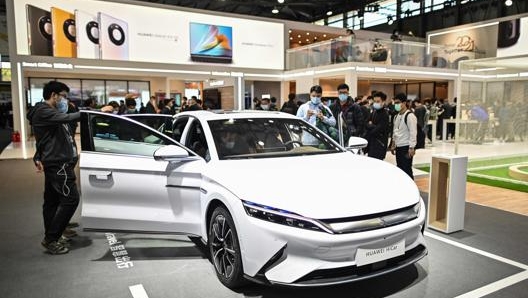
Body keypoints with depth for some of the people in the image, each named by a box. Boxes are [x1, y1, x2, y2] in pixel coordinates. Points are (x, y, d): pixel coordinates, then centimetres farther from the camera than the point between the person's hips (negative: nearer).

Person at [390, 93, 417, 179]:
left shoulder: (410, 116, -13)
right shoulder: (397, 116, 12)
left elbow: (413, 133, -17)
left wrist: (411, 148, -19)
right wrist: (393, 144, 17)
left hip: (406, 147, -8)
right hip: (398, 147, 8)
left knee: (407, 169, -4)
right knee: (400, 169, 12)